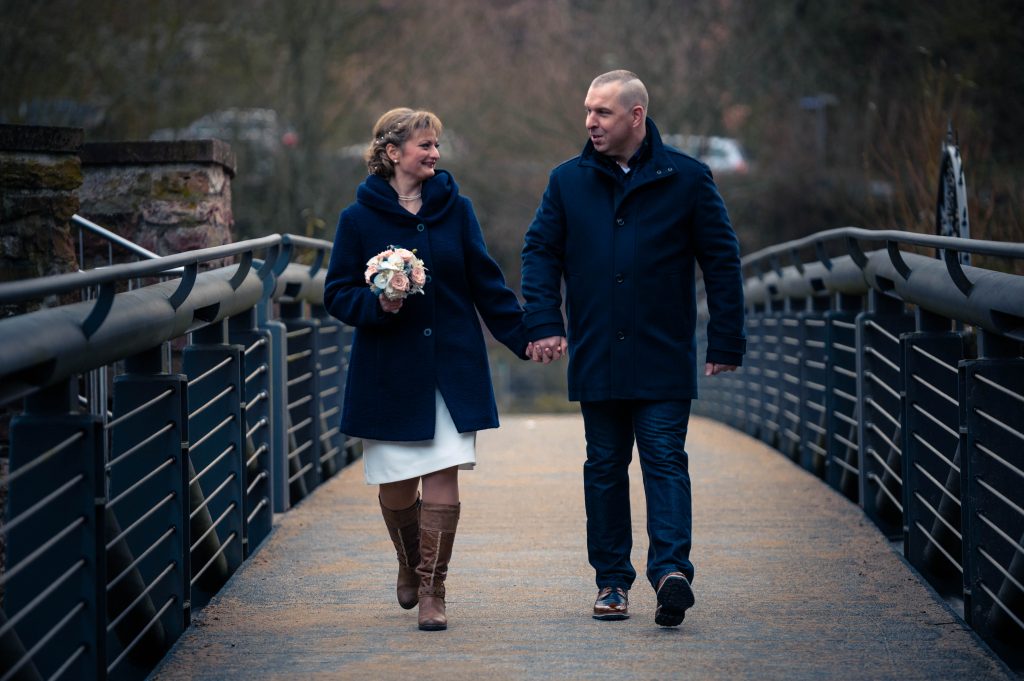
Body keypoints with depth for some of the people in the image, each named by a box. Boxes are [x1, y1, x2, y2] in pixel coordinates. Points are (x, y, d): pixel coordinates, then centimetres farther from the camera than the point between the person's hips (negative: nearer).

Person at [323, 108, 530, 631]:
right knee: (396, 489, 4)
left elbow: (486, 284, 9)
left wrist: (524, 337, 5)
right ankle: (409, 565, 33)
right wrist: (377, 304, -19)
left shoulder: (454, 209, 5)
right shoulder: (360, 218, -1)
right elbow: (338, 294, 0)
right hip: (388, 371, -1)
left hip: (452, 367, 1)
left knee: (442, 483, -7)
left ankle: (431, 591, 1)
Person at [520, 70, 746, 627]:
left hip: (664, 357, -3)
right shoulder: (568, 182, 6)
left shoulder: (686, 179, 0)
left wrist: (726, 341, -2)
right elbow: (541, 251, 8)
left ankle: (671, 568, -17)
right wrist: (544, 321, -7)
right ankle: (611, 579, 14)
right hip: (595, 357, 3)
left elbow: (721, 260, 2)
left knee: (665, 461, -10)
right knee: (604, 466, 7)